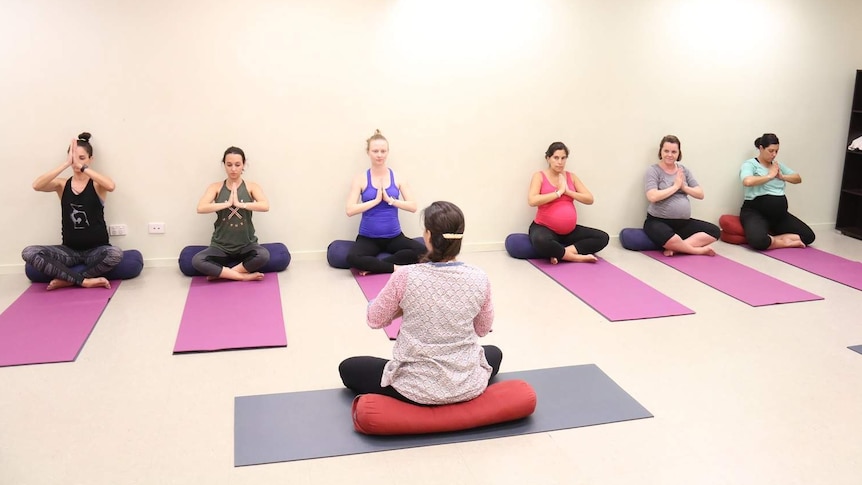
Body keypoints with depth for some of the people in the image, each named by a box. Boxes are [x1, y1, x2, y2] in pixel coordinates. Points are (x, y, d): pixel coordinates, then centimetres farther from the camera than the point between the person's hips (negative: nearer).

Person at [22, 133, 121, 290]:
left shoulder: (97, 183, -2)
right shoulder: (62, 184, 5)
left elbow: (111, 186, -28)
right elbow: (36, 186, -16)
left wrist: (81, 166, -29)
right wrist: (66, 164, -24)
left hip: (96, 250, -3)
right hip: (70, 250, 3)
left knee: (115, 253, -36)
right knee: (29, 253, -21)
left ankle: (67, 279, -18)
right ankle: (85, 280, -23)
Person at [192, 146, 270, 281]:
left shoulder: (251, 187, 1)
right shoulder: (216, 187, 2)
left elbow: (265, 206, -18)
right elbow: (200, 208, -14)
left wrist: (240, 204, -22)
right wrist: (228, 203, -19)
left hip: (246, 246, -1)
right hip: (221, 246, 1)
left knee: (263, 255, -34)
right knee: (197, 261, -28)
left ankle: (221, 273, -17)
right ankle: (244, 276, -19)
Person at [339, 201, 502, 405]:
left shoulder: (406, 276, -18)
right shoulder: (479, 278, -11)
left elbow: (374, 320, -2)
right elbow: (483, 330, 6)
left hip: (418, 389, -3)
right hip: (468, 386, 3)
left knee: (347, 368, 22)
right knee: (494, 353, 38)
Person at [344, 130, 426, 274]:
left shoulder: (397, 178, 4)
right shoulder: (361, 179, -1)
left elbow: (413, 206, -2)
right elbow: (350, 210, -9)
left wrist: (390, 200, -13)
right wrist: (376, 200, -14)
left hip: (394, 237, 2)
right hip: (368, 237, -2)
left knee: (422, 251, -26)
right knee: (352, 258, -34)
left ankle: (372, 266, -19)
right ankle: (395, 267, -19)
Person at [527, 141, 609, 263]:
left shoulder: (571, 177, 11)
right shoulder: (539, 176, -2)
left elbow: (589, 199, 6)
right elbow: (532, 201, -18)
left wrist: (568, 191, -8)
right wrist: (559, 192, -14)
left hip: (569, 231, 6)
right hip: (544, 228, -6)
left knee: (602, 237, -10)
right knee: (541, 241, -41)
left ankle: (559, 254, -20)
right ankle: (578, 257, -20)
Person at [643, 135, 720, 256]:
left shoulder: (684, 170, 13)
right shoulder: (653, 170, -4)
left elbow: (700, 194, 10)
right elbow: (652, 197, -20)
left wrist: (684, 187, -7)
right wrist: (676, 186, -11)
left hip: (684, 222, 6)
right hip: (658, 221, -6)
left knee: (714, 231, -11)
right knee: (669, 239, -39)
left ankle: (675, 247, -19)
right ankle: (699, 250, -12)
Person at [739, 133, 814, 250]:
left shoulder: (778, 165, 17)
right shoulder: (750, 164, -5)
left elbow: (798, 179, 19)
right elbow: (747, 181, -26)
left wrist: (782, 176, -1)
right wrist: (770, 175, -13)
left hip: (779, 214, 7)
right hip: (755, 212, -7)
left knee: (808, 236, -3)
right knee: (758, 240, -36)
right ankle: (784, 242, -8)